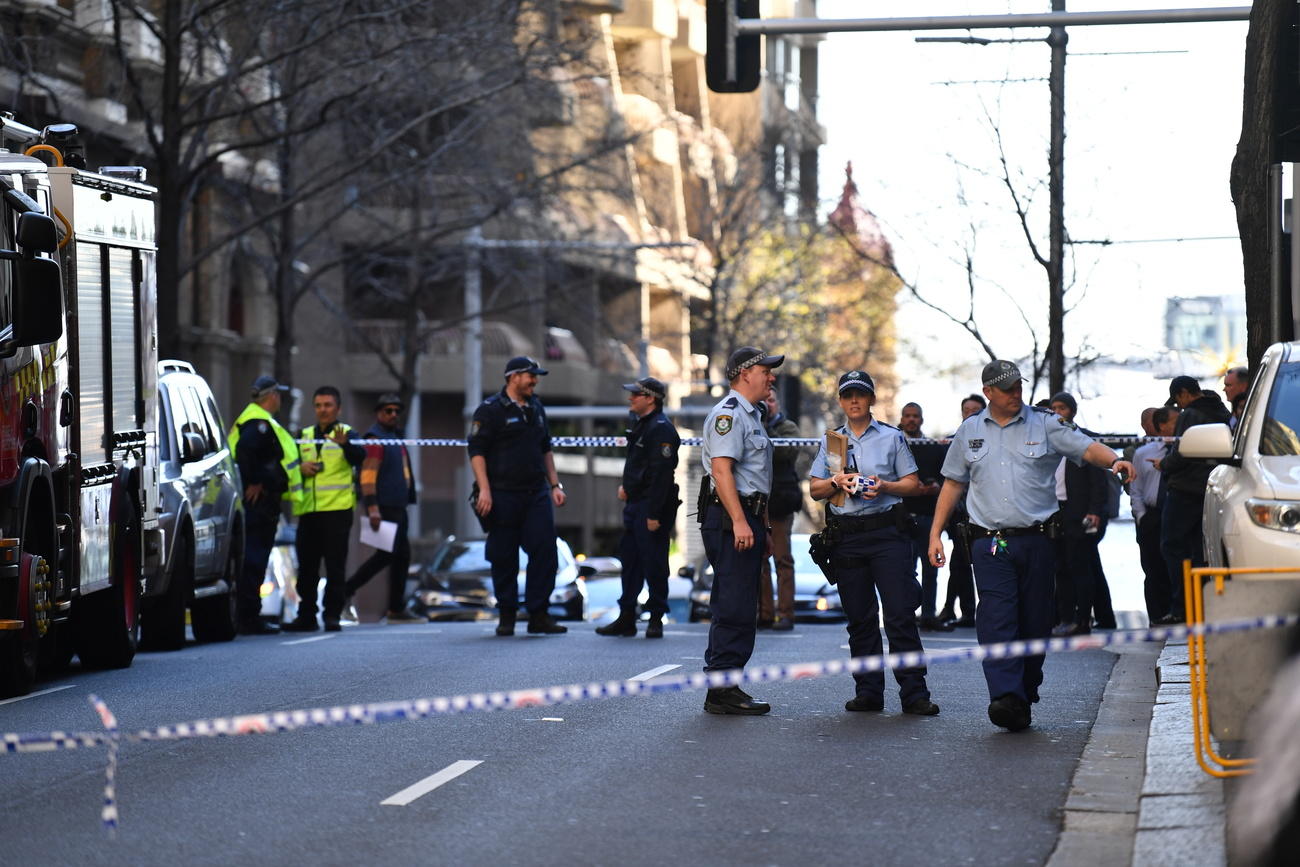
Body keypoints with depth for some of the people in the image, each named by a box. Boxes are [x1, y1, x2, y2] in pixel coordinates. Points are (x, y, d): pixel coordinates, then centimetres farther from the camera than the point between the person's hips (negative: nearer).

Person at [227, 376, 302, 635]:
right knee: (254, 559, -9)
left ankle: (247, 617, 16)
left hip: (254, 502, 11)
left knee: (251, 560, 13)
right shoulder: (260, 424, -14)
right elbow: (244, 451, -29)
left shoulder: (253, 420, 20)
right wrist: (254, 483, -21)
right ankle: (249, 620, -9)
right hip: (258, 500, -11)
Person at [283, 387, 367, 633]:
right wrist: (301, 468, -3)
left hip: (337, 510, -4)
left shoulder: (346, 434, 3)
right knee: (306, 566, 7)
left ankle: (332, 615, -1)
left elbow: (359, 458, -17)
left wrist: (344, 444, -38)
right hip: (307, 510, 5)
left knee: (335, 565, -5)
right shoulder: (303, 436, 16)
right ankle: (306, 616, 14)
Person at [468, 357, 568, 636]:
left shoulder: (536, 409, 16)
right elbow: (477, 451, -8)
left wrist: (554, 485, 17)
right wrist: (484, 490, -16)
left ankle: (538, 615, 1)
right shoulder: (490, 410, -4)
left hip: (537, 494, 5)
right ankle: (506, 616, 11)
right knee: (504, 558, 1)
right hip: (503, 495, -5)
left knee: (545, 551, -4)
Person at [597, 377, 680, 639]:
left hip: (652, 507, -10)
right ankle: (626, 619, 17)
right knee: (630, 559, 11)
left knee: (653, 563, -4)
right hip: (635, 504, 10)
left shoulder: (661, 429, -16)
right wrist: (627, 485, 12)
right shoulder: (642, 424, 16)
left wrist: (653, 514, -24)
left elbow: (661, 474, -21)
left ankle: (656, 620, 5)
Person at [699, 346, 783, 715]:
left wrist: (762, 527, 26)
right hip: (731, 518, -11)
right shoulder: (729, 413, -11)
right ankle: (723, 690, -11)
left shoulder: (750, 415, 22)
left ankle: (722, 686, 17)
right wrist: (739, 522, -27)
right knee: (735, 609, -11)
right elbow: (721, 469, -21)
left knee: (734, 607, 12)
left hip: (747, 519, 11)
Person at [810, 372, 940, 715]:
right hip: (846, 538, 3)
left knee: (901, 615, -9)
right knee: (859, 618, 5)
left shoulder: (892, 437, 8)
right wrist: (836, 482, -7)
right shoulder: (830, 441, 15)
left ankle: (914, 693, -9)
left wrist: (884, 487, -12)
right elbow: (814, 490, 14)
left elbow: (913, 484, 6)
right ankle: (868, 692, 11)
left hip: (887, 532, -3)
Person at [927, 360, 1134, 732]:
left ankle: (1025, 696, 16)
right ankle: (1006, 698, -24)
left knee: (1035, 624, 4)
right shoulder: (969, 432, 12)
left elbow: (1086, 448, -5)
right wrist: (935, 534, 12)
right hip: (990, 543, 0)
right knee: (996, 621, -14)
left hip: (1036, 539, 0)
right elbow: (953, 483, 18)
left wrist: (1115, 461, -27)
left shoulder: (1046, 425, 5)